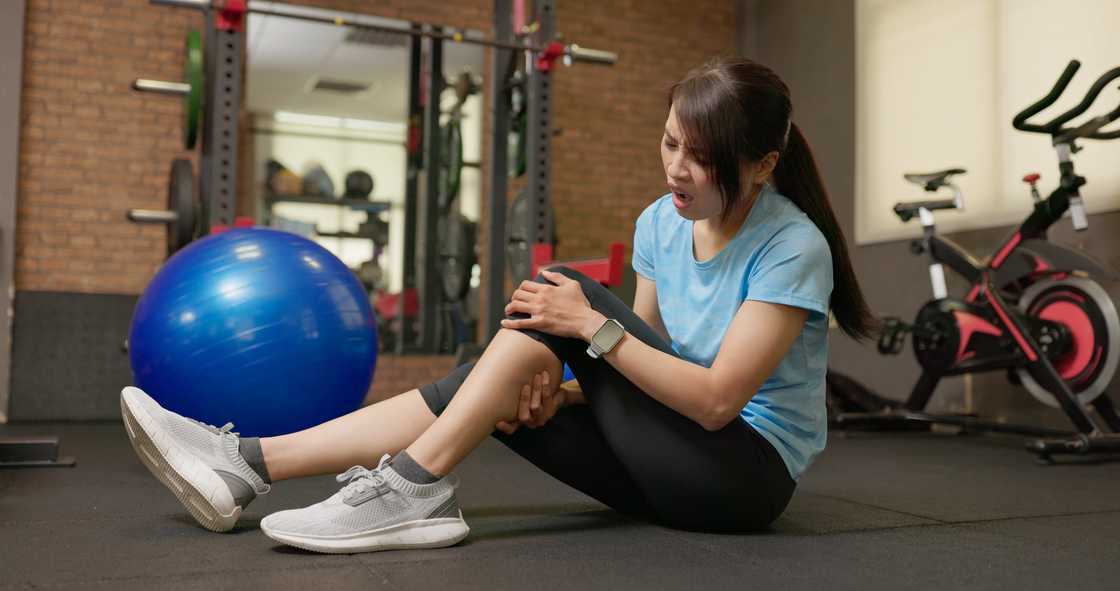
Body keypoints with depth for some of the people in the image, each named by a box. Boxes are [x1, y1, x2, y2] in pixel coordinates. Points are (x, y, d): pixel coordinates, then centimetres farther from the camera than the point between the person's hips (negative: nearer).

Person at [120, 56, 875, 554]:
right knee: (481, 387, -13)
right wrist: (567, 387, -13)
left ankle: (413, 487, -24)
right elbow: (645, 359, 7)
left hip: (746, 472, -6)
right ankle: (246, 463, -15)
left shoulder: (792, 249, -17)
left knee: (562, 289, -21)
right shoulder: (660, 223, 4)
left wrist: (591, 327, -26)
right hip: (676, 462, 7)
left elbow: (717, 400, -24)